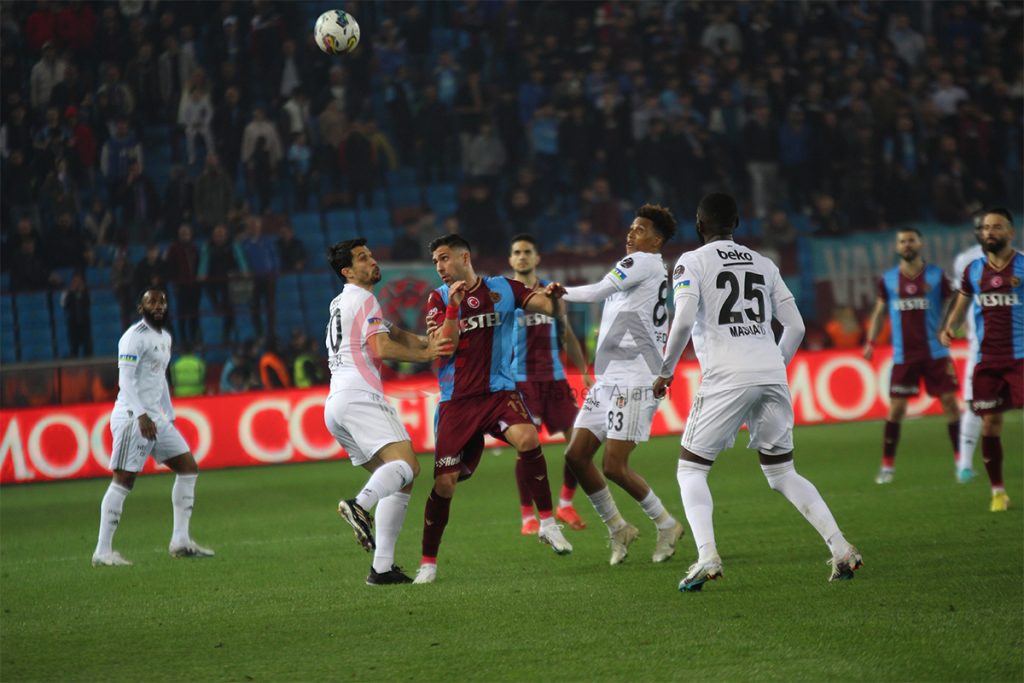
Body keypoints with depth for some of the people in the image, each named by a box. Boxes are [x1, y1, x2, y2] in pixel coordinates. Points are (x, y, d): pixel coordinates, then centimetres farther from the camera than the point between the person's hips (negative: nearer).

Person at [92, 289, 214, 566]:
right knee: (123, 481, -10)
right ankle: (103, 552, -8)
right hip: (132, 416, -9)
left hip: (155, 417, 9)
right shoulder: (135, 336, -11)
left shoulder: (164, 337, 17)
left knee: (189, 468, 7)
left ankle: (180, 541, 8)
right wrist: (141, 415, -28)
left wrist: (170, 416, 20)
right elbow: (125, 379, -19)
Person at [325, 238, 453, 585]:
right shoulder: (364, 300, -1)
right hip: (359, 397, -9)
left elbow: (390, 333, 30)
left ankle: (382, 568, -4)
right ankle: (360, 505, -50)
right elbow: (382, 348, -14)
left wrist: (428, 344, 17)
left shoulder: (341, 302, 28)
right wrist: (425, 355, -5)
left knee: (397, 480, 7)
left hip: (336, 404, 9)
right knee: (407, 465, -25)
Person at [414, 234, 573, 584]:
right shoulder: (439, 299, 5)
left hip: (498, 391, -1)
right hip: (457, 400, 1)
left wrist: (553, 299, -28)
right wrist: (453, 307, -16)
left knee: (527, 438, -31)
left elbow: (549, 308, -6)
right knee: (444, 482, -2)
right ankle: (428, 562, 13)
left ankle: (547, 523, -17)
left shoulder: (503, 289, 4)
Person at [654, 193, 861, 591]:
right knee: (782, 473, 17)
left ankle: (707, 557, -13)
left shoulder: (692, 262, 4)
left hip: (726, 379, -5)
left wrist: (666, 372, 0)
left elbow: (684, 320, -11)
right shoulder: (764, 266, 19)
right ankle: (841, 550, 4)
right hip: (772, 375, 5)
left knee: (691, 470, 7)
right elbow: (796, 326, 16)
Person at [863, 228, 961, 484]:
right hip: (903, 355, 1)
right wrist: (870, 341, 3)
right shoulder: (887, 279, 5)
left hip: (935, 353, -1)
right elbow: (879, 311, 13)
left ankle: (960, 460, 5)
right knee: (896, 408, -1)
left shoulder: (936, 275, 1)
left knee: (949, 401, -3)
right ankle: (887, 465, 7)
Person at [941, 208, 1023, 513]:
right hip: (987, 359, 4)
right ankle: (998, 491, 16)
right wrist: (949, 327, 0)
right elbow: (961, 306, 19)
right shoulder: (973, 271, 8)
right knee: (990, 424, 3)